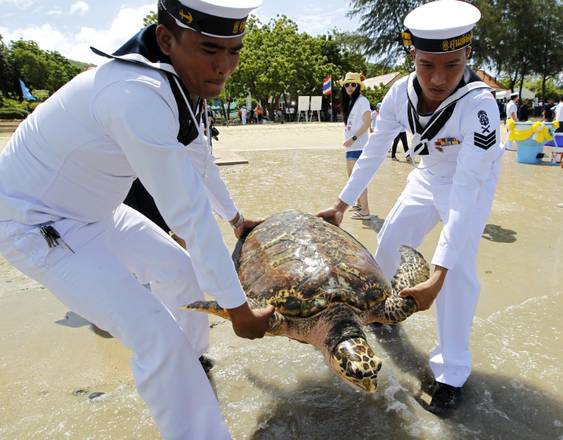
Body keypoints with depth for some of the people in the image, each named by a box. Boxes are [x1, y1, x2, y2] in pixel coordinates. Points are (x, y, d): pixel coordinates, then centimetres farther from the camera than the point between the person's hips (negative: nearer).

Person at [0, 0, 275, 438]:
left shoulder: (185, 82, -3)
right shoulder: (139, 94, -34)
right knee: (158, 336, -16)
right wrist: (239, 311, -22)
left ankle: (190, 363, 42)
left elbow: (201, 162, 13)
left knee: (180, 270, 17)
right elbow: (189, 214, -32)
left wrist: (236, 218, 26)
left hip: (93, 210, 9)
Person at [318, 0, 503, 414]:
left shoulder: (479, 104, -38)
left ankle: (452, 372, 1)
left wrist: (438, 275, -46)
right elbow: (373, 152, -11)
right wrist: (342, 203, -9)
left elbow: (465, 193, -42)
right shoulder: (401, 93, -24)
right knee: (389, 243, 11)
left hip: (474, 184, -5)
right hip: (428, 177, 5)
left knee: (458, 269, -17)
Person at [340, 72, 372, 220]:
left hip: (358, 146, -10)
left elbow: (367, 122, -18)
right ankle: (359, 204, 32)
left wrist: (353, 138, -22)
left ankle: (365, 211, -6)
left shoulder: (362, 100, -8)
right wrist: (349, 141, 8)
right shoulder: (349, 102, 18)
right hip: (351, 146, 10)